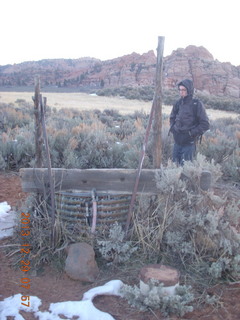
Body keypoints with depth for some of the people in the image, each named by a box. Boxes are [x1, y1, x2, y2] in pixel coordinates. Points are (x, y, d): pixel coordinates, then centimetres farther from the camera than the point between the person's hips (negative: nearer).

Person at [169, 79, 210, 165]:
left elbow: (205, 125, -10)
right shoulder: (178, 103, 4)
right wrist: (172, 128, 7)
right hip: (177, 142, 6)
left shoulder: (197, 104, -11)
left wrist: (191, 133, -13)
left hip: (189, 143, -6)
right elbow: (172, 117, 22)